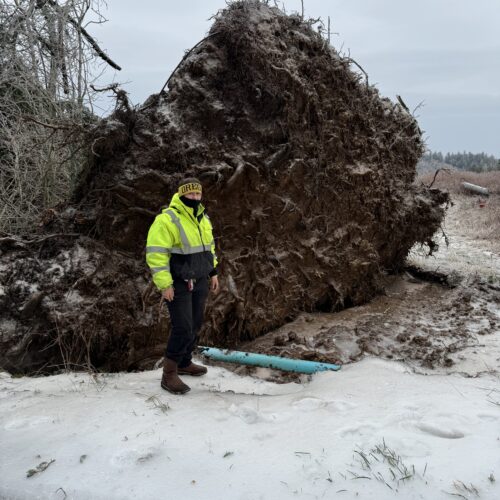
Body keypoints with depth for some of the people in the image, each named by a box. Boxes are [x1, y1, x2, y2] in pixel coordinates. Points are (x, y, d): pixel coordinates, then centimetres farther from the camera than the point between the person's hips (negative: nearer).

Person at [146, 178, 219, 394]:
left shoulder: (203, 218, 8)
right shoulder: (167, 219, -18)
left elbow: (208, 246, 20)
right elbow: (156, 254, -21)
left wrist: (213, 273, 17)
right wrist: (165, 284, -22)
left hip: (199, 282, 8)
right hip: (178, 284, -8)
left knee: (195, 325, 16)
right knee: (183, 329, -10)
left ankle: (184, 363, 34)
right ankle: (169, 375, 3)